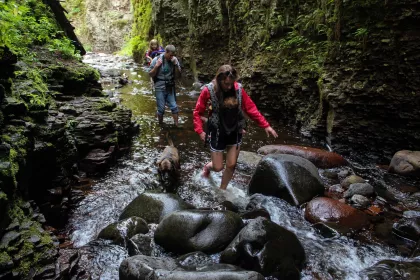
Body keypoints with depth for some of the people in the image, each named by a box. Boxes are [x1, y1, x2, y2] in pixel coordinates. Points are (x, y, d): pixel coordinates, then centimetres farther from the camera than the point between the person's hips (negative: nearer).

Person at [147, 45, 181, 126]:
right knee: (161, 109, 6)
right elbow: (150, 74, -7)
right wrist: (156, 66, -22)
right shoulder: (156, 59, -11)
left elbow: (178, 73, -1)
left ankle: (176, 125, 18)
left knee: (174, 107, 4)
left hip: (170, 87, 3)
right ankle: (161, 125, 26)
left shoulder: (174, 59, -3)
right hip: (160, 88, -2)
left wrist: (175, 64, -16)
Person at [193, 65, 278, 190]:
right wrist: (200, 131, -15)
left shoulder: (238, 89, -9)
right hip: (217, 132, -3)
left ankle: (222, 190, 33)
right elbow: (198, 112, -7)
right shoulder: (209, 90, -17)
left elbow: (251, 108, -3)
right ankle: (208, 166, 44)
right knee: (218, 167, 6)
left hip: (235, 132, 3)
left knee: (231, 165, 9)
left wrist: (265, 125, -5)